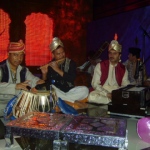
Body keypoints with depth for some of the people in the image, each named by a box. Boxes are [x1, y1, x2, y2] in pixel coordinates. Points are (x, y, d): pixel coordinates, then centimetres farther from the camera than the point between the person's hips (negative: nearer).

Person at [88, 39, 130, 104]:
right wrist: (107, 94, -19)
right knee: (92, 96, -34)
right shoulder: (100, 66, 0)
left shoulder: (123, 69, 8)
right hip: (102, 93, -1)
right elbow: (95, 84, -6)